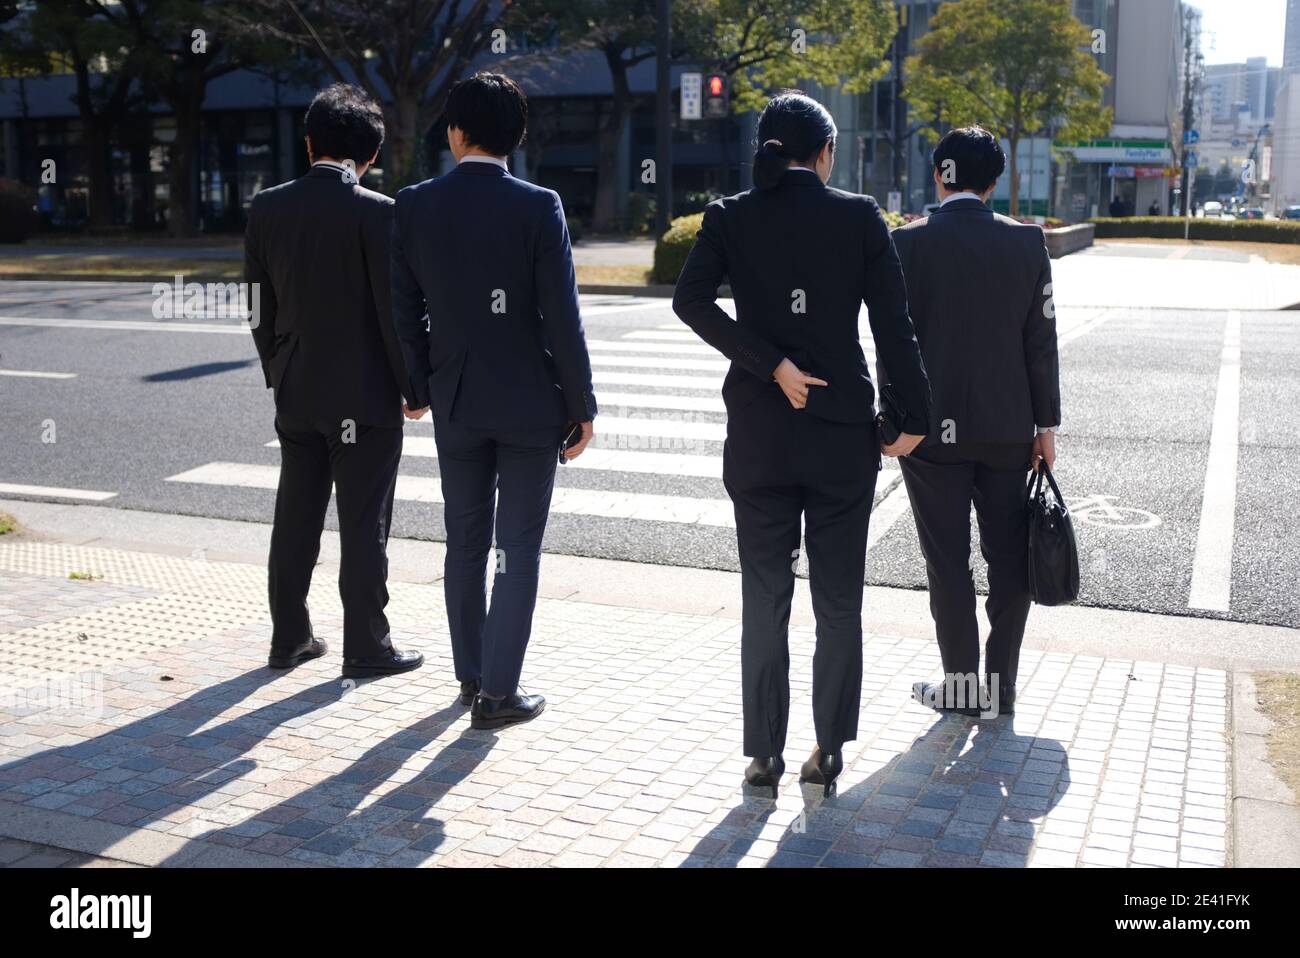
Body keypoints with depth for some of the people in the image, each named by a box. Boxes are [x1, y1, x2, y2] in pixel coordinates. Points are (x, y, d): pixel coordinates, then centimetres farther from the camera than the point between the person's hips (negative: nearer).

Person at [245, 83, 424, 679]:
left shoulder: (266, 209, 2)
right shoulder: (376, 213, -14)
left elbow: (260, 309, 7)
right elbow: (395, 311, -13)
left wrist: (278, 375, 17)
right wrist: (414, 387, -2)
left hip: (296, 395, 5)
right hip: (364, 397, -5)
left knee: (295, 521, 14)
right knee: (364, 528, 3)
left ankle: (289, 639, 23)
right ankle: (366, 648, 10)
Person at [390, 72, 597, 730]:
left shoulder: (414, 206, -2)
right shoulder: (538, 207, -11)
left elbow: (404, 311, 3)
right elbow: (563, 319, -12)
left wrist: (420, 388, 16)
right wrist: (581, 406, -3)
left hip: (455, 402, 3)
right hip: (530, 403, -3)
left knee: (465, 544, 16)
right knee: (518, 548, 4)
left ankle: (471, 676, 28)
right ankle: (497, 693, 7)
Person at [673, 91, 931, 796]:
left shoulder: (729, 217, 1)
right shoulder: (858, 216, -3)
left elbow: (690, 300, -13)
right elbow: (893, 323, -6)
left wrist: (773, 366, -12)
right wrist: (915, 417, 1)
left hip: (758, 434, 1)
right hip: (842, 433, -1)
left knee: (764, 599, 10)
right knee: (838, 602, 11)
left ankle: (764, 754, 14)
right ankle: (828, 751, 16)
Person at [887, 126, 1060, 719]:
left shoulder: (910, 243, -8)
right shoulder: (1027, 242, -1)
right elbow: (1041, 341, 1)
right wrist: (1045, 424, 7)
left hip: (934, 427, -2)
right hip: (1009, 427, 2)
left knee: (948, 561, 6)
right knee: (1009, 559, 11)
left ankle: (963, 687, 14)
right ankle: (1001, 687, 18)